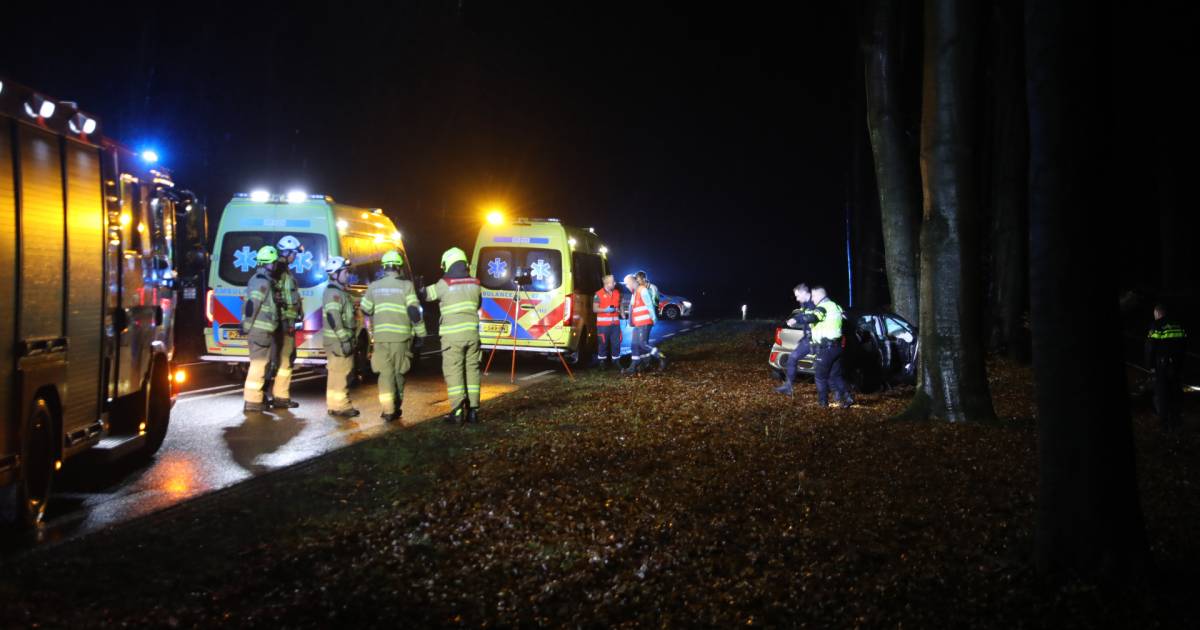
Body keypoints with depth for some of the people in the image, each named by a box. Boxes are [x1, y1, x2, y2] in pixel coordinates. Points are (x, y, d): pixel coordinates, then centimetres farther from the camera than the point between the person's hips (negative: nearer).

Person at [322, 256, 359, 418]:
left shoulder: (339, 292, 18)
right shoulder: (333, 293, -15)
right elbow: (334, 318, -23)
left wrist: (348, 338, 22)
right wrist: (344, 340, -23)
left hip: (342, 339, 10)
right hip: (338, 340, -10)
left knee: (339, 372, 14)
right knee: (340, 372, -8)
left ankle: (337, 404, 21)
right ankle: (339, 406, -6)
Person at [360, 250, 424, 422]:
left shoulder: (374, 286, 4)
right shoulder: (406, 285, -4)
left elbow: (366, 310, 14)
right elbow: (414, 311, -9)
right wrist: (420, 333, -1)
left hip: (380, 335, 1)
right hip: (401, 335, -1)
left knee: (385, 373, 3)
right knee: (398, 372, 12)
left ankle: (388, 410, -7)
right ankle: (397, 408, 18)